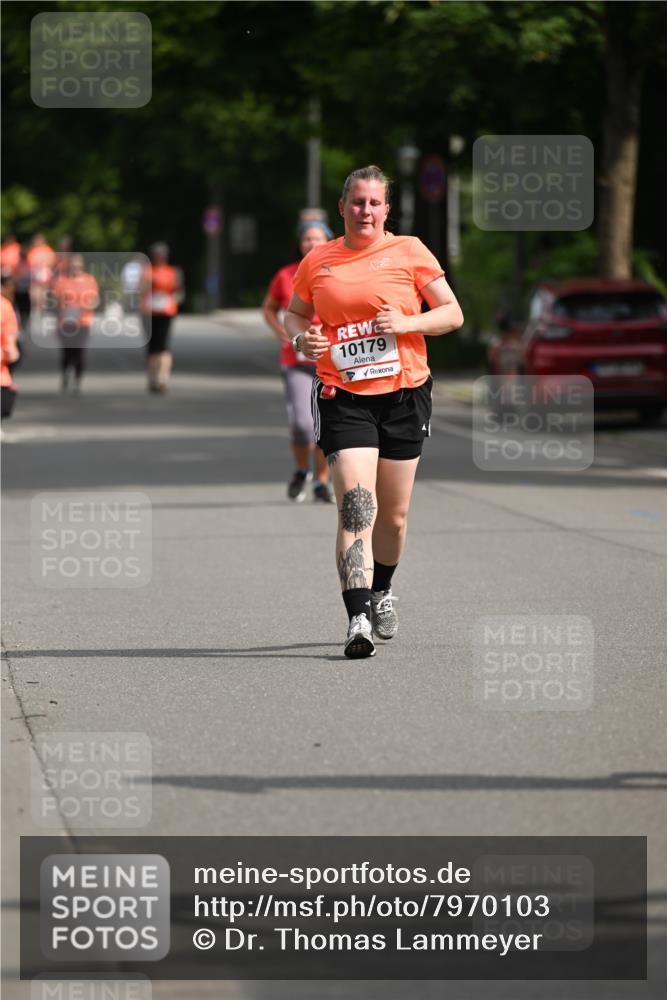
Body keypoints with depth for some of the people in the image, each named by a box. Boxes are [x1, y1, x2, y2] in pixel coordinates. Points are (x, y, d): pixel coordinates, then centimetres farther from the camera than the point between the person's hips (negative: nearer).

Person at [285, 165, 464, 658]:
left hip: (404, 394, 1)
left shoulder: (409, 251, 2)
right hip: (343, 397, -1)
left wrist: (405, 323, -13)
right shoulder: (318, 261, 7)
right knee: (355, 507, -17)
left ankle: (382, 592, 39)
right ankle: (358, 618, -23)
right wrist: (303, 338, -2)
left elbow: (453, 314, 4)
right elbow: (294, 314, 21)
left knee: (394, 515, 10)